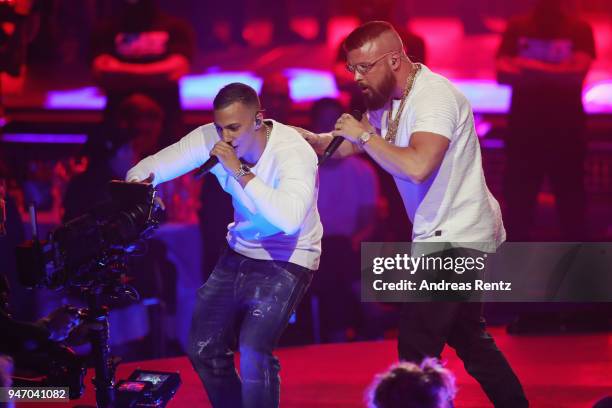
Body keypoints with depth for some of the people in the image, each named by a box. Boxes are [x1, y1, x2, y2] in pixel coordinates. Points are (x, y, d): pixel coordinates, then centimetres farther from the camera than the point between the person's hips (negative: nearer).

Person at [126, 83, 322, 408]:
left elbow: (289, 219, -42)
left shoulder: (293, 152, -26)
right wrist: (137, 181, -30)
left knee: (253, 352, -23)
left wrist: (240, 172, -38)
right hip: (240, 254, 6)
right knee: (203, 349, 5)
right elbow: (151, 167, -5)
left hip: (287, 261, -6)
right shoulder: (211, 138, -11)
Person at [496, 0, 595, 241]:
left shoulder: (579, 30, 1)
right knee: (518, 198, 2)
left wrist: (531, 68, -13)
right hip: (524, 127, 1)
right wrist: (557, 75, -17)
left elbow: (577, 74, -12)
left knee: (571, 201, 2)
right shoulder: (517, 28, 6)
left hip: (566, 129, -1)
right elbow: (503, 74, -5)